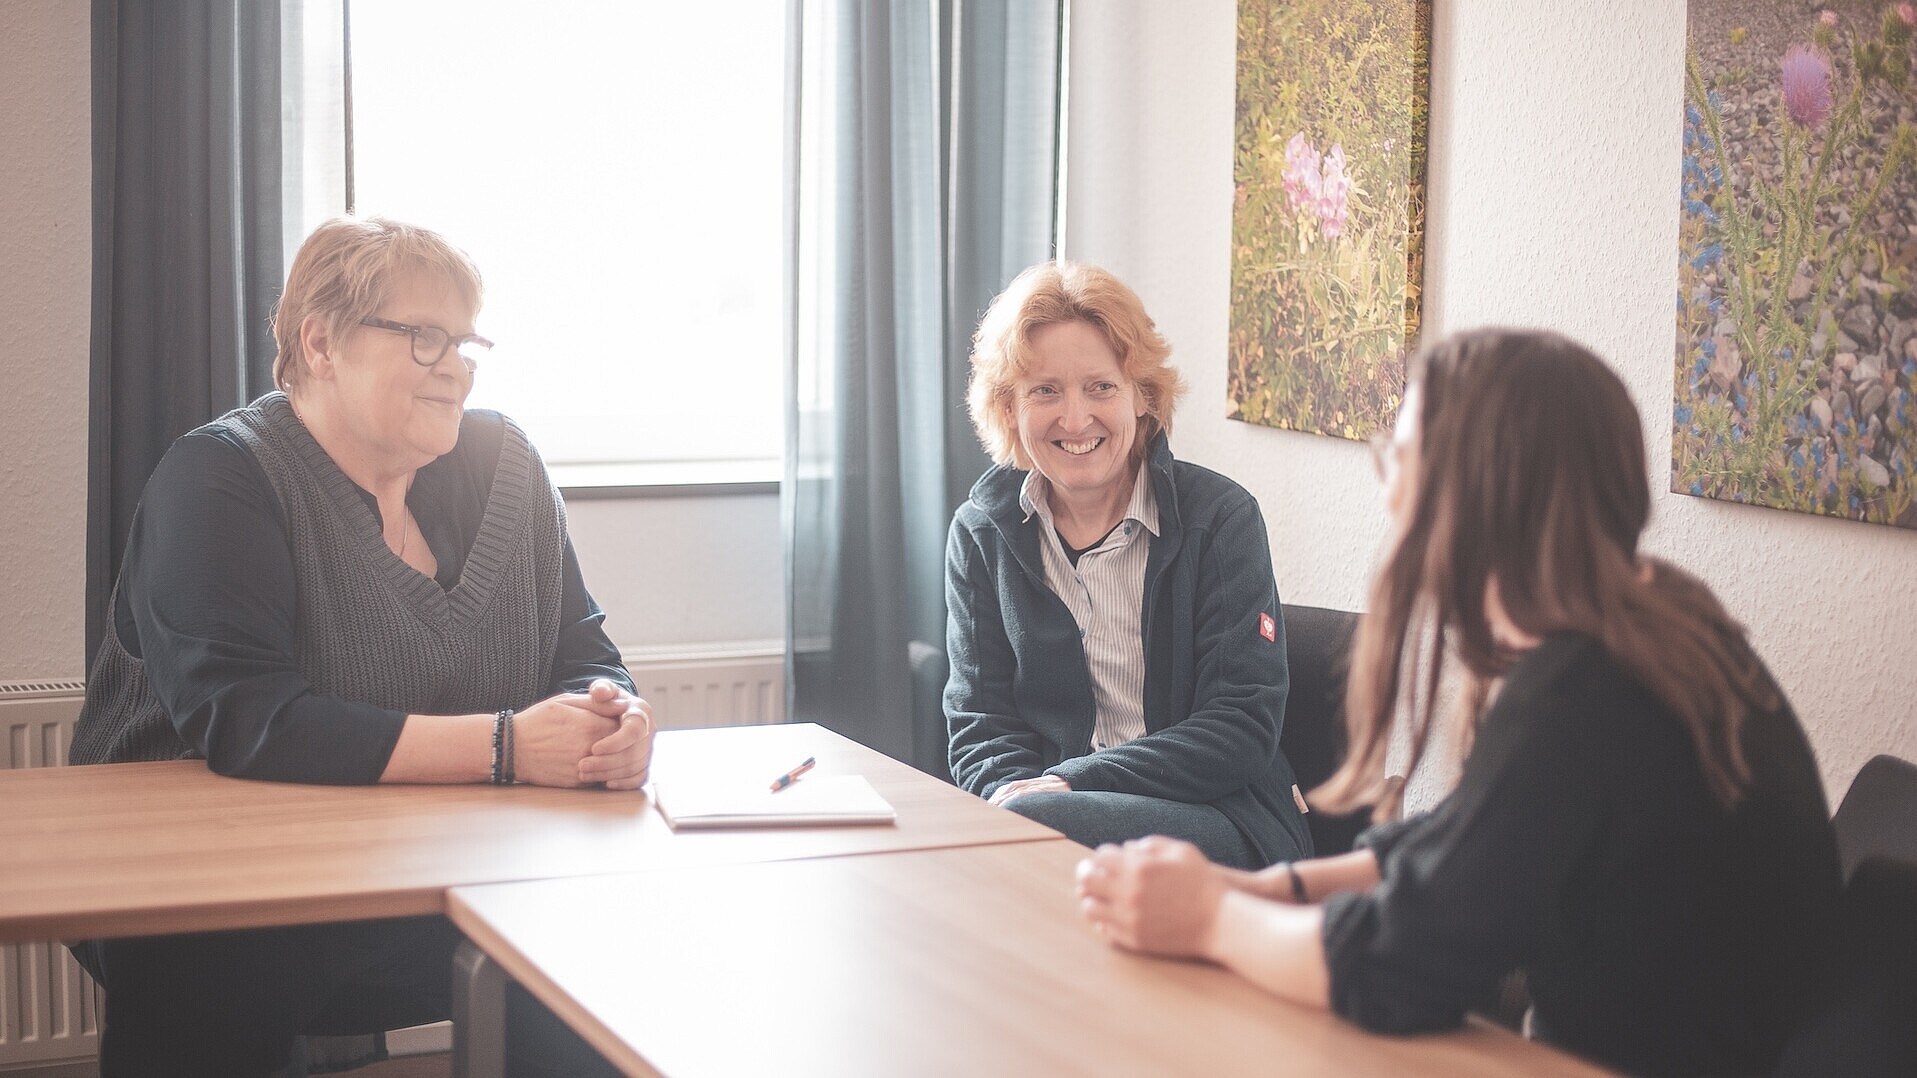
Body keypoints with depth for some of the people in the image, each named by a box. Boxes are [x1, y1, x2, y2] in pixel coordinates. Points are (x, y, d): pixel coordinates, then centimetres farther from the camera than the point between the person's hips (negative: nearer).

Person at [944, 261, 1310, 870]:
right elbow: (979, 722, 6)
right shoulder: (982, 533, 8)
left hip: (1221, 820, -3)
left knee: (1033, 824, -35)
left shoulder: (1220, 517, -3)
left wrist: (1071, 782, -18)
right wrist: (1011, 790, -19)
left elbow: (1243, 728, -8)